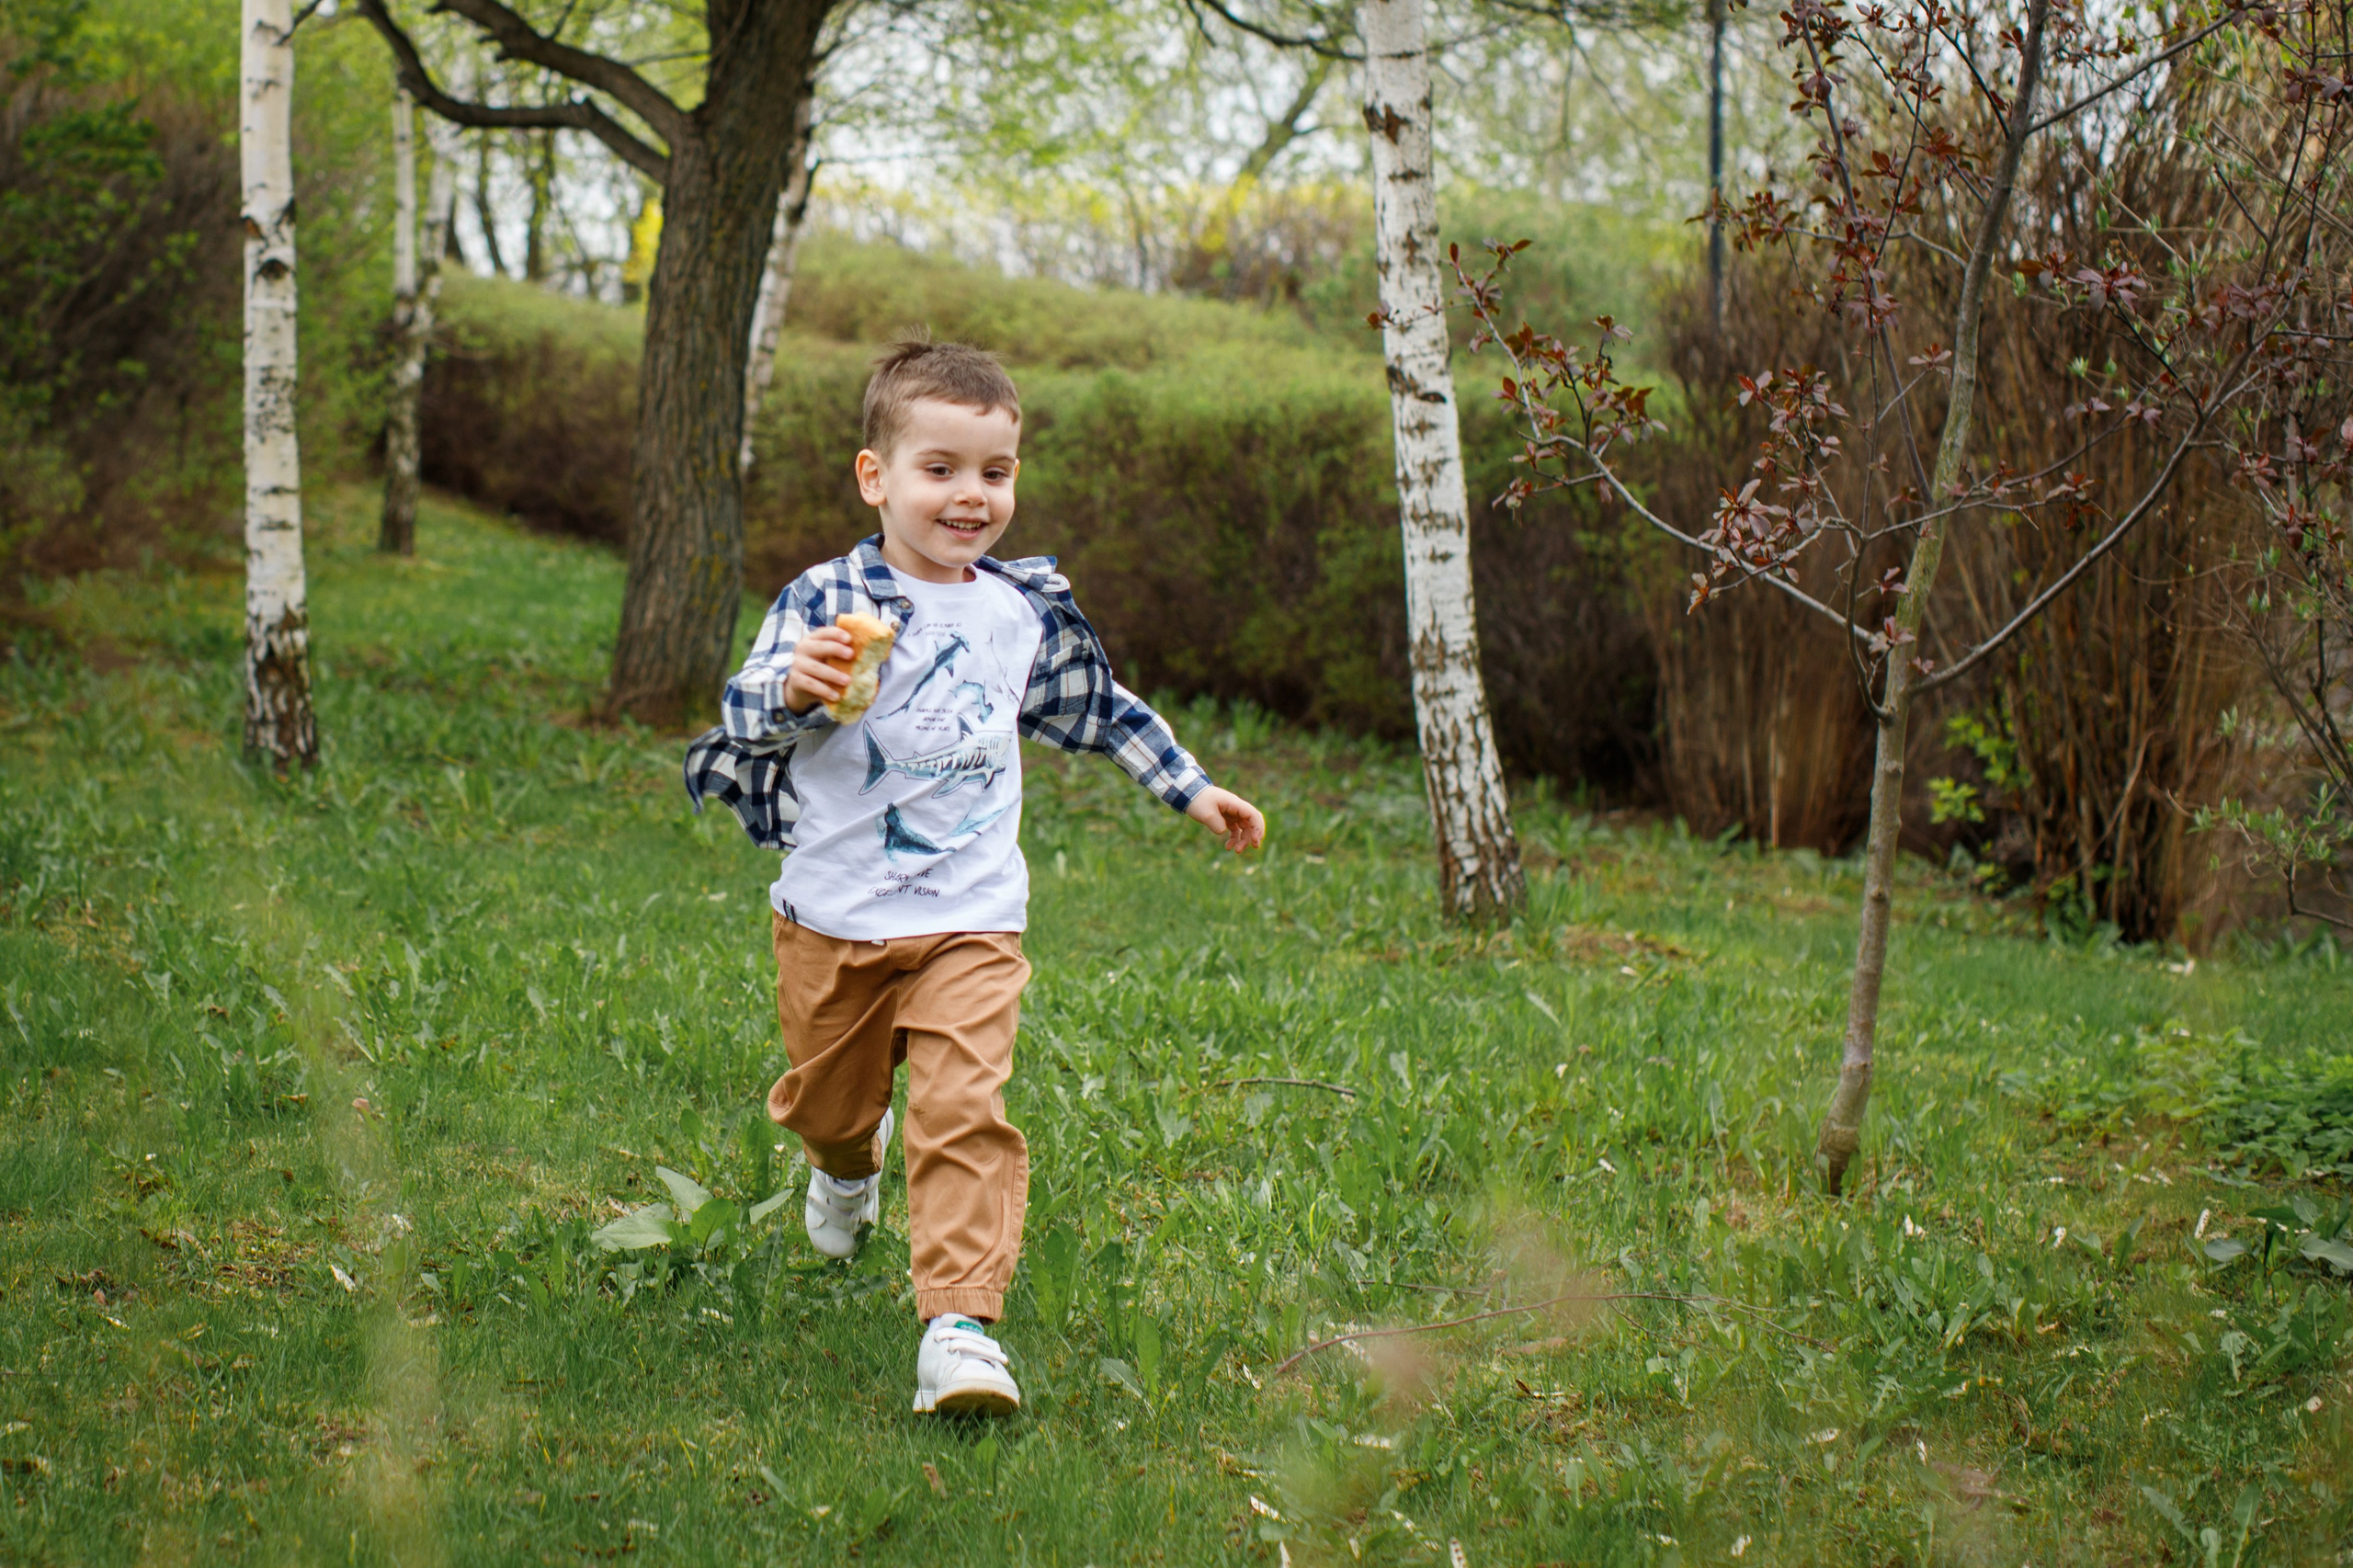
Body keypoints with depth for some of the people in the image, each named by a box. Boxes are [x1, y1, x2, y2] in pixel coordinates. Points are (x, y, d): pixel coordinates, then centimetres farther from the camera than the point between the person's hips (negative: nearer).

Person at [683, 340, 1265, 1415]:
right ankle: (848, 1166, 54)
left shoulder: (1027, 613, 4)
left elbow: (1100, 711, 20)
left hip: (970, 922, 1)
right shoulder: (828, 602, -9)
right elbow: (747, 712, -21)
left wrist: (1195, 793, 22)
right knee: (825, 1102, 18)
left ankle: (960, 1323, -19)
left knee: (965, 1112, -16)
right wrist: (796, 689, -43)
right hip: (834, 914, -1)